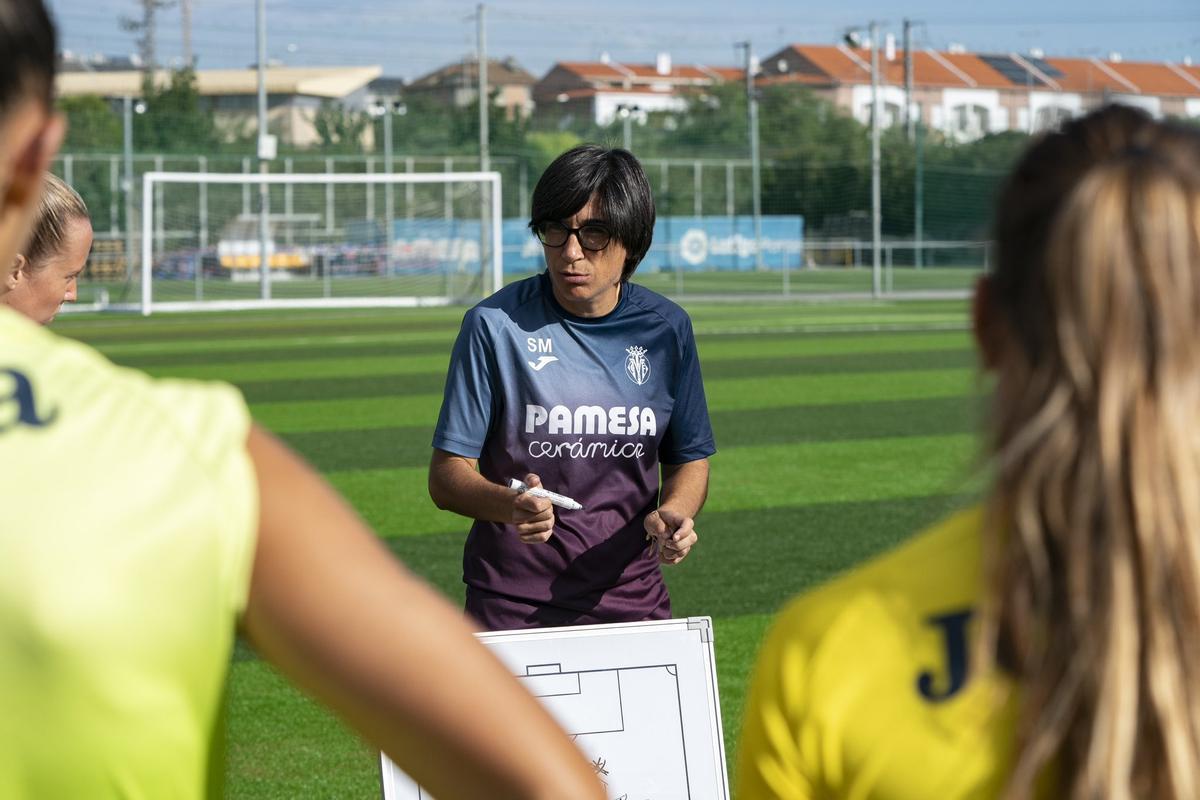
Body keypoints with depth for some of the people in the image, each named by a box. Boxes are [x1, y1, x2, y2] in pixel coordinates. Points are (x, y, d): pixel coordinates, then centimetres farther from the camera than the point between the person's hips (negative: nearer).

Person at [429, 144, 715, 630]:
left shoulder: (666, 329, 2)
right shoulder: (496, 325, -8)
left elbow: (688, 461, 12)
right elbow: (445, 476, -8)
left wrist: (672, 513, -10)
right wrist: (510, 506, -29)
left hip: (632, 602, 3)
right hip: (512, 607, -3)